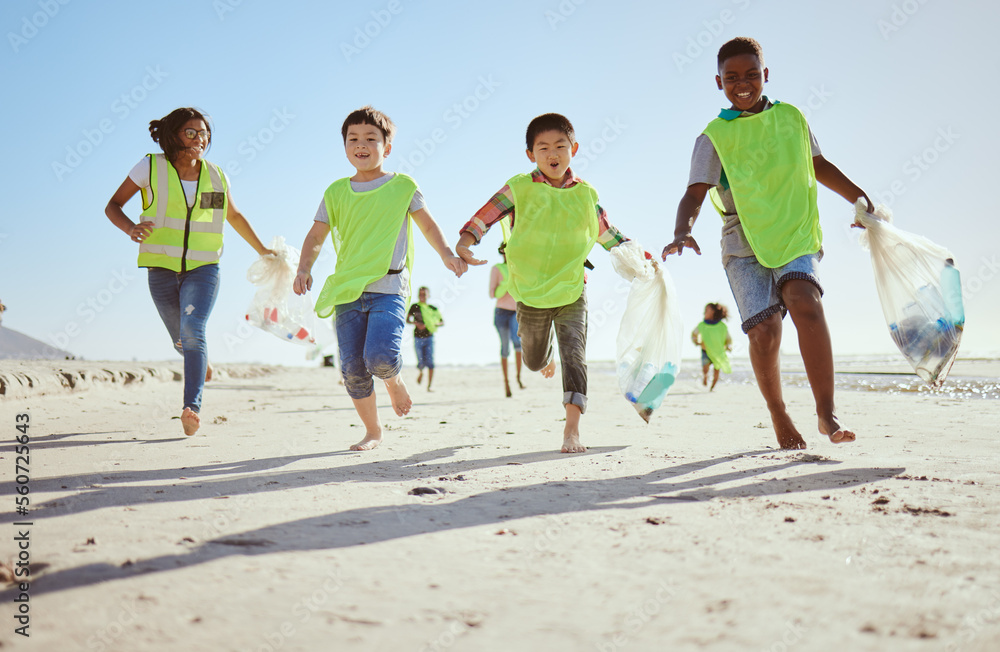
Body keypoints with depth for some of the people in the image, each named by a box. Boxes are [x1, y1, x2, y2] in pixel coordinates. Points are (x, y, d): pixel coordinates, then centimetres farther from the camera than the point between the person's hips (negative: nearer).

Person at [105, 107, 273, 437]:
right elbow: (113, 206, 2)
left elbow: (234, 216, 21)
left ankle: (193, 407, -29)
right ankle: (201, 361, 51)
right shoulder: (151, 168, -4)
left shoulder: (215, 175, 3)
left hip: (203, 269, 0)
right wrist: (131, 228, -20)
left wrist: (261, 249, 27)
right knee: (181, 341, 14)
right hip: (162, 270, 1)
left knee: (192, 332, -22)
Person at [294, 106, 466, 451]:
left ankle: (394, 380, 14)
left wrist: (446, 254, -7)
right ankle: (372, 431, 21)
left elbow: (428, 226, 10)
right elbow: (316, 235, 14)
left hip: (388, 288, -3)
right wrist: (304, 268, -2)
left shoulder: (402, 186, 5)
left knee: (379, 357, -23)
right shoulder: (337, 192, 11)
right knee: (352, 369, 1)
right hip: (346, 290, 3)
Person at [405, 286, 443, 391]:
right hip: (418, 338, 0)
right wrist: (416, 323, -14)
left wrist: (435, 324, -12)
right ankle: (420, 372, 34)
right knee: (421, 362, -3)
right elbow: (407, 320, 4)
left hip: (429, 338, 0)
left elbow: (442, 322, 8)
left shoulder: (432, 308, 4)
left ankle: (429, 386, -4)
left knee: (430, 362, -10)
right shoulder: (415, 307, 2)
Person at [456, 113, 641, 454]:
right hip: (531, 294, 0)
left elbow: (608, 234, 13)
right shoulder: (519, 189, -7)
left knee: (574, 356, -11)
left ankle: (572, 428, -9)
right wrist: (464, 243, -28)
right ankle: (546, 354, 56)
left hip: (572, 293, 0)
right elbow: (483, 217, -12)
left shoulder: (584, 194, 1)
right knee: (534, 361, 18)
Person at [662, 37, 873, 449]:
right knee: (763, 331, -14)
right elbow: (695, 194, -8)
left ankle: (827, 412, -22)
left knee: (805, 302, -26)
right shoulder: (715, 136, 3)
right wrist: (682, 231, -27)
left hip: (796, 235, 1)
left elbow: (819, 167, 26)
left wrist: (863, 200, 27)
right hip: (745, 244, -1)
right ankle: (778, 415, 12)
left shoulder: (791, 117, 13)